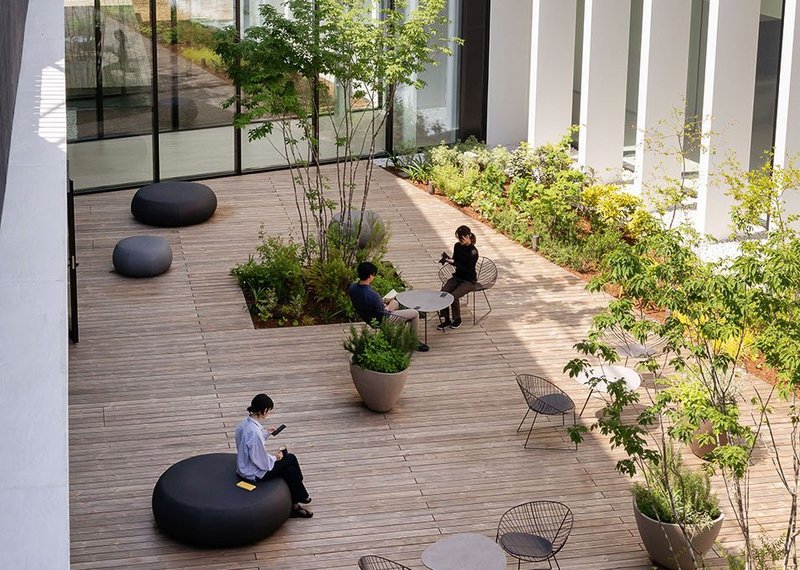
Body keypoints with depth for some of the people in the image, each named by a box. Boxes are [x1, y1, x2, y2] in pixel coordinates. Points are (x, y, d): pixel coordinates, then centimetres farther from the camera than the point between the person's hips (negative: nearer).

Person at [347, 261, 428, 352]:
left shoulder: (352, 288, -15)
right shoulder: (373, 295, -39)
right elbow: (382, 315, -26)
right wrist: (388, 306, -6)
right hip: (381, 321, -8)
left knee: (395, 303, 33)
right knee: (415, 314, 5)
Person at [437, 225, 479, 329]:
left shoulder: (473, 252, -20)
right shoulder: (457, 246, 2)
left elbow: (468, 270, -21)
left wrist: (453, 262, -26)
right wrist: (448, 259, -9)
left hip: (469, 280, -6)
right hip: (457, 277, 6)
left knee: (454, 296, -28)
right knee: (443, 293, -19)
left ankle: (457, 320, -2)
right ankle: (446, 320, -8)